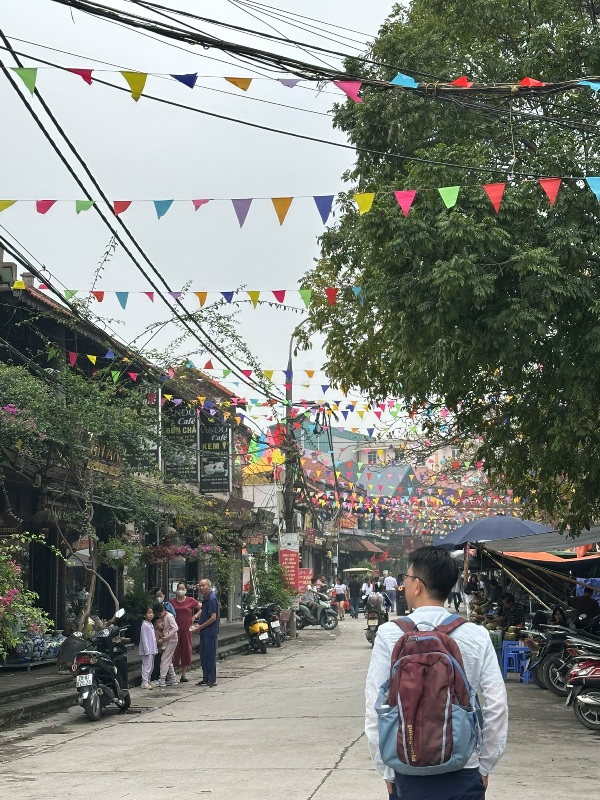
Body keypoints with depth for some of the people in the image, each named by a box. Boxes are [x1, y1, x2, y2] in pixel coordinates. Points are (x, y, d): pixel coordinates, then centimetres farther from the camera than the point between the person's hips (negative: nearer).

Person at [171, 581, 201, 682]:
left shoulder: (190, 601, 2)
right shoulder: (172, 601, 4)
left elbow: (202, 608, 10)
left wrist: (195, 616, 0)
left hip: (186, 629, 1)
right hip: (175, 629, -1)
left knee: (186, 651, 4)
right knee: (174, 651, -3)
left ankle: (183, 675, 13)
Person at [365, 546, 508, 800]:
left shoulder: (390, 635, -8)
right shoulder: (477, 636, -5)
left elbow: (375, 710, -7)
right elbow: (497, 707, -5)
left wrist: (387, 771, 3)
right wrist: (484, 767, 8)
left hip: (409, 772, -1)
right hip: (465, 772, 1)